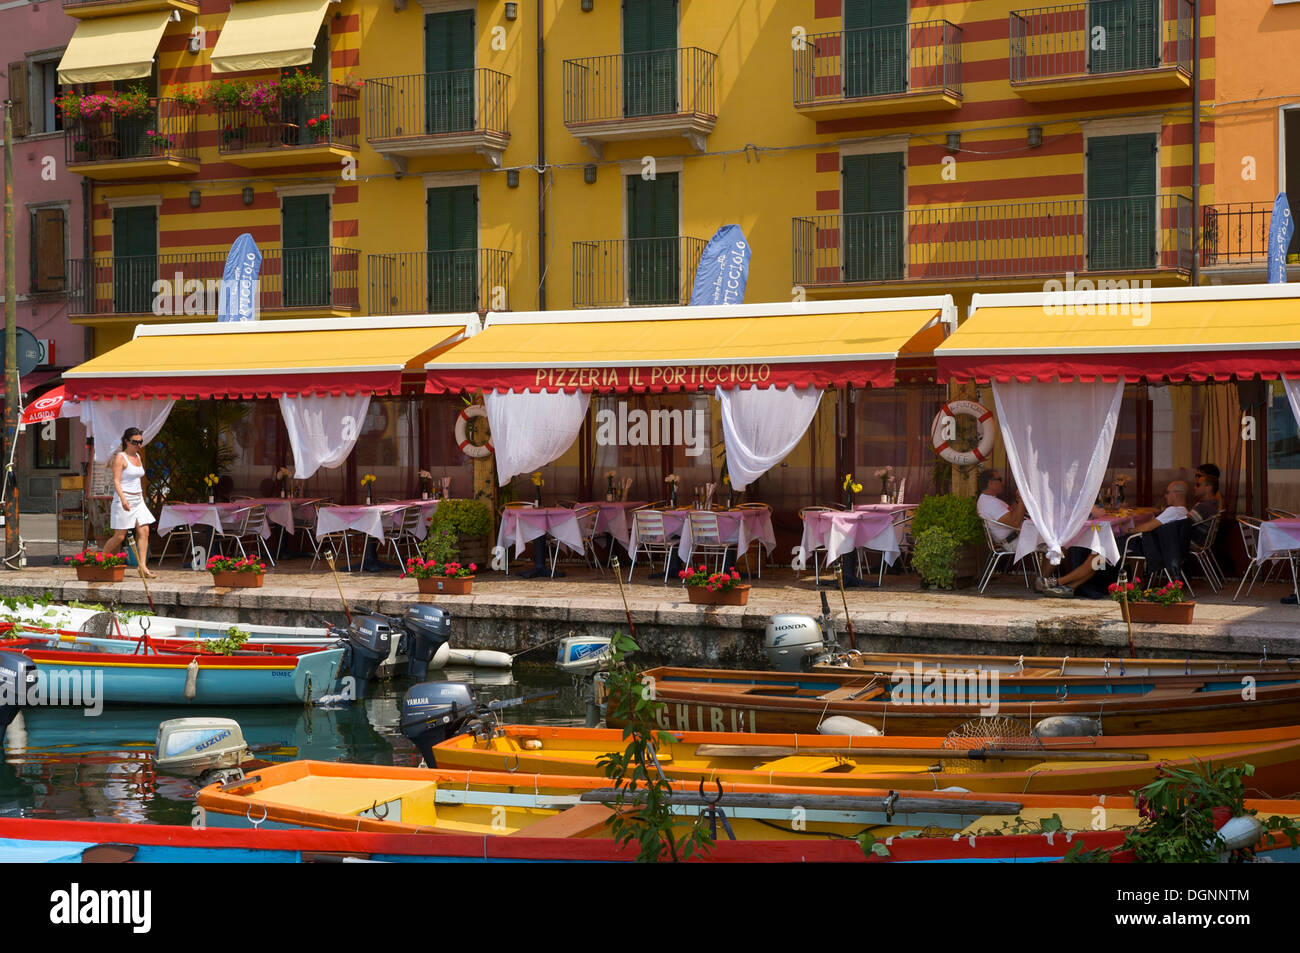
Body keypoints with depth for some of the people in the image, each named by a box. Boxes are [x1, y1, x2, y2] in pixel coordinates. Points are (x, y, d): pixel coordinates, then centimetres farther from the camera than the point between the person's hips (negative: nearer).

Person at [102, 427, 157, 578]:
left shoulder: (138, 456, 14)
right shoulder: (120, 458, -9)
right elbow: (116, 481, -17)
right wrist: (123, 499, -30)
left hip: (138, 500, 7)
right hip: (123, 500, -7)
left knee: (144, 531, -6)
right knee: (120, 537, -5)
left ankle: (142, 565, -7)